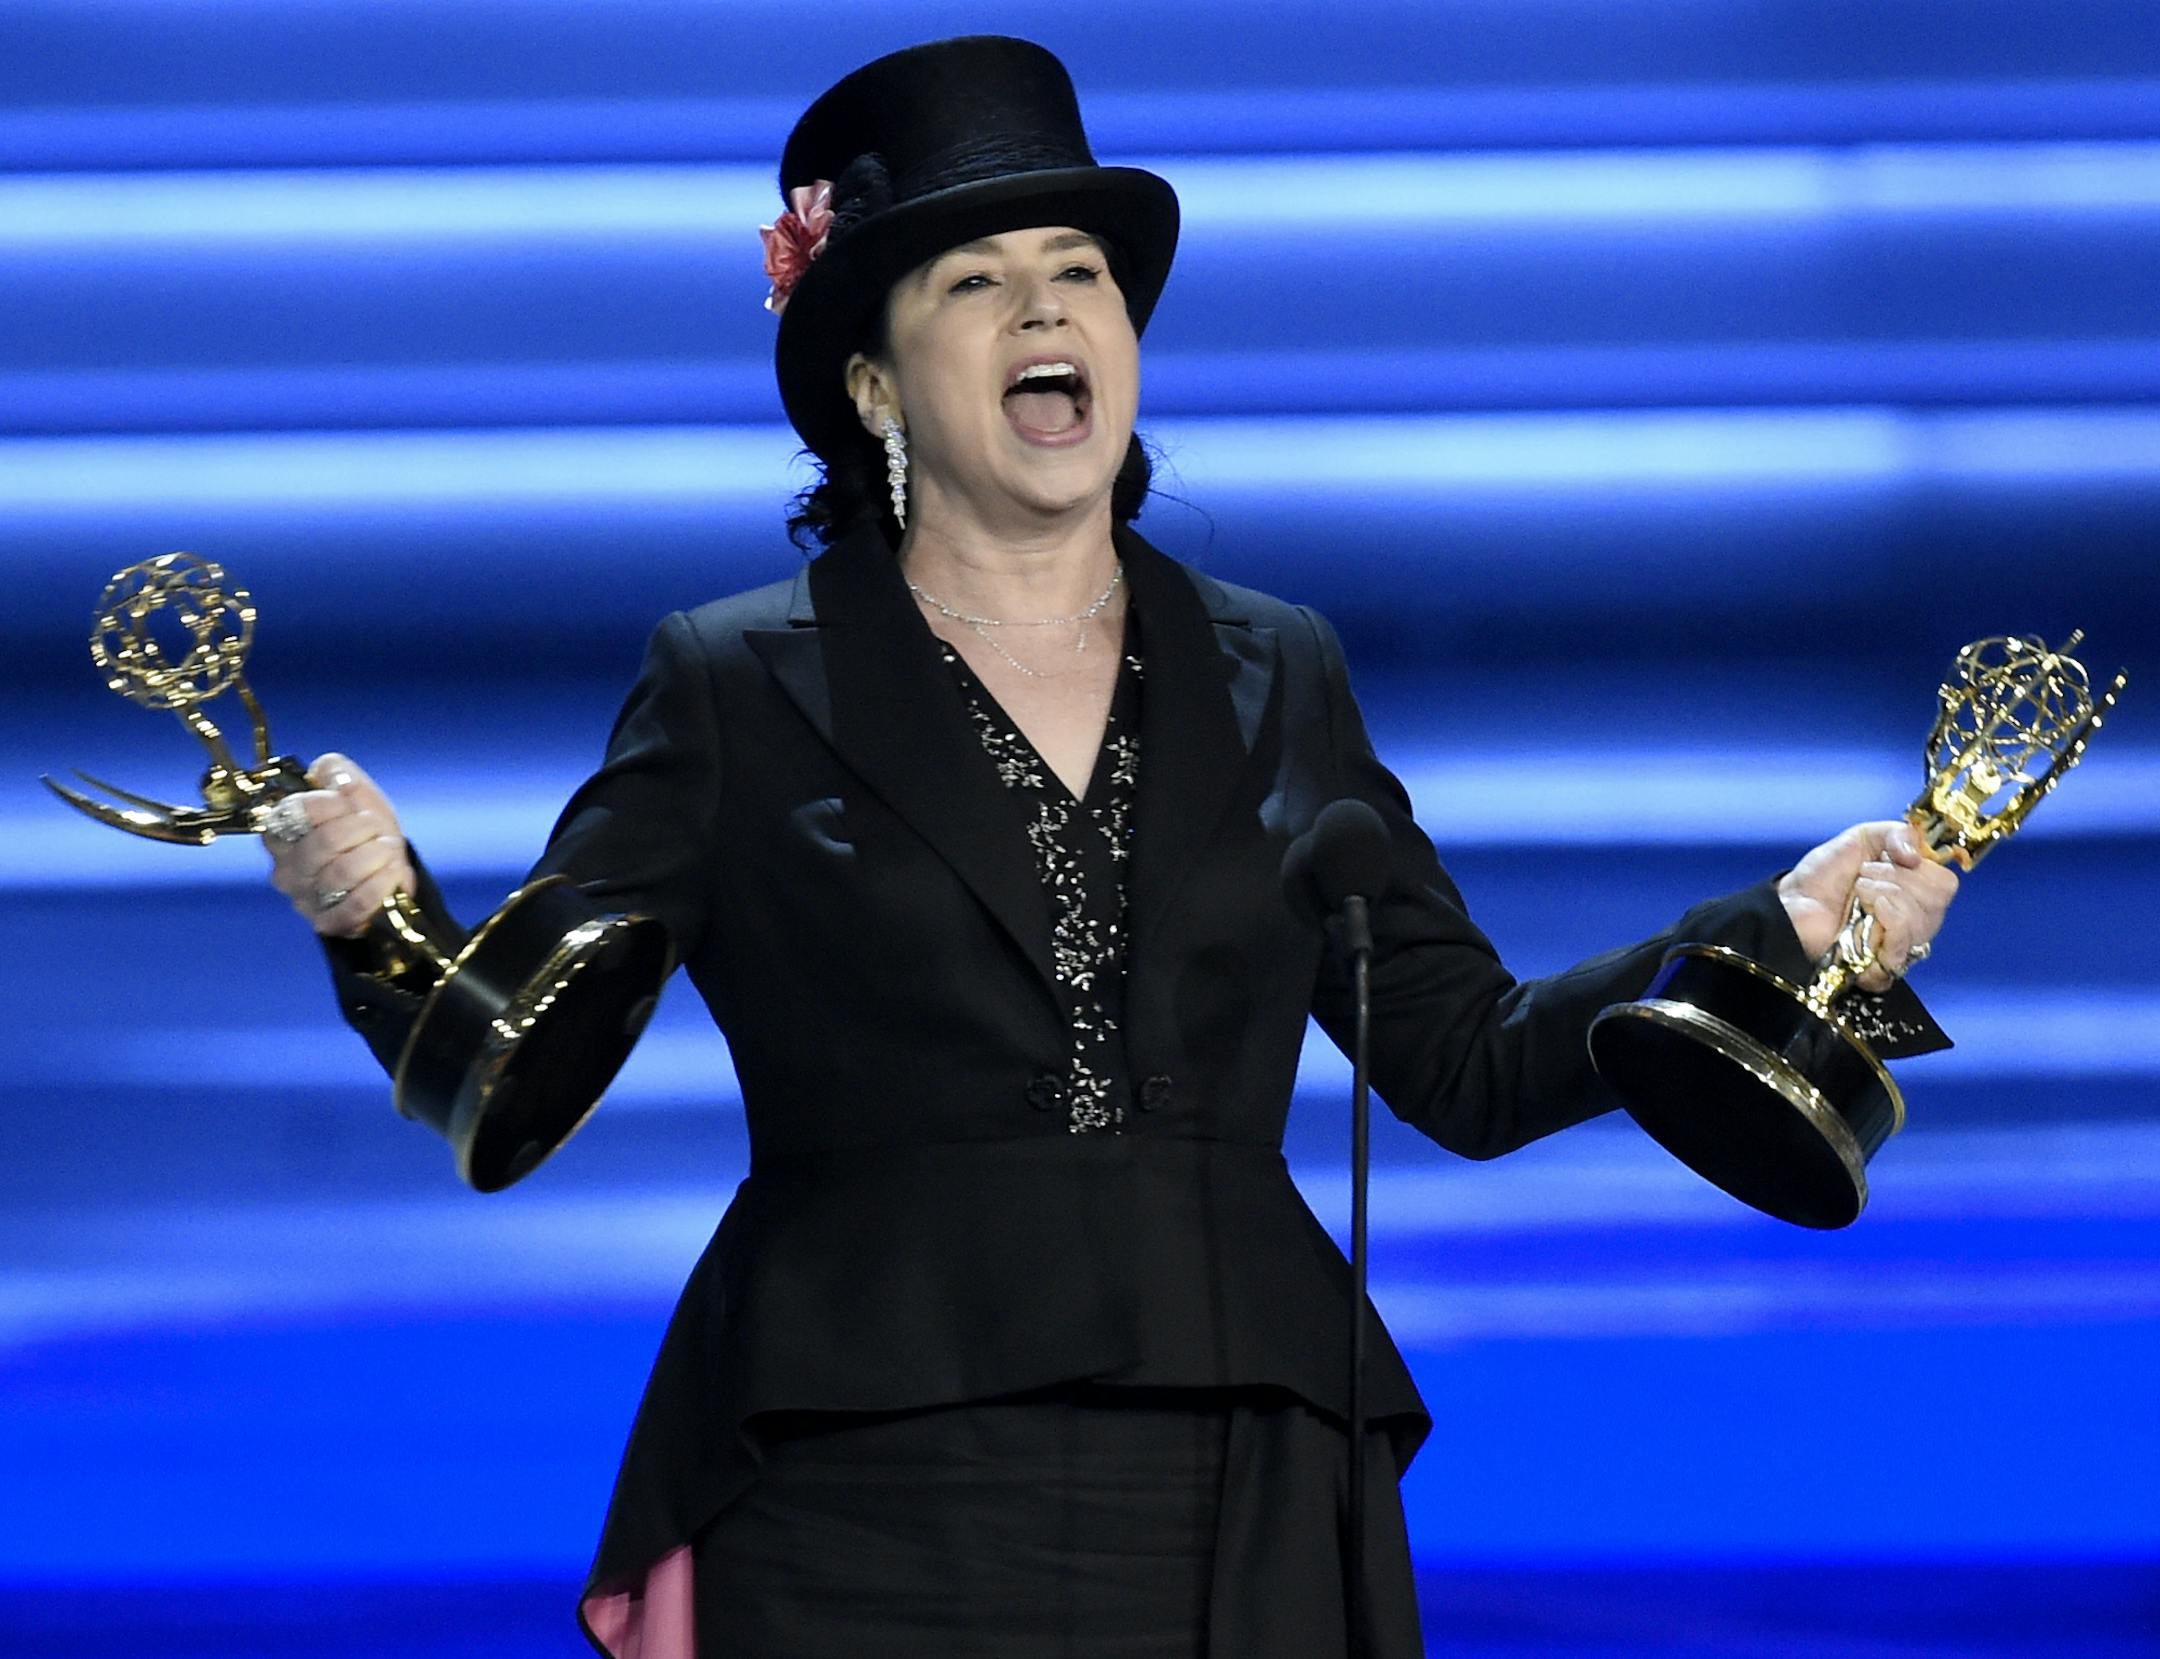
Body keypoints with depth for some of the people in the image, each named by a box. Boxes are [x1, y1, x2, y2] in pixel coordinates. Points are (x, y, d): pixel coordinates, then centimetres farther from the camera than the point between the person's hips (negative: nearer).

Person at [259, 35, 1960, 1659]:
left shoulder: (1278, 681, 15)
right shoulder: (736, 694, 6)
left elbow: (1470, 1065, 14)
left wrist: (1783, 933, 4)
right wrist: (377, 907, -21)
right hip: (866, 1519, -2)